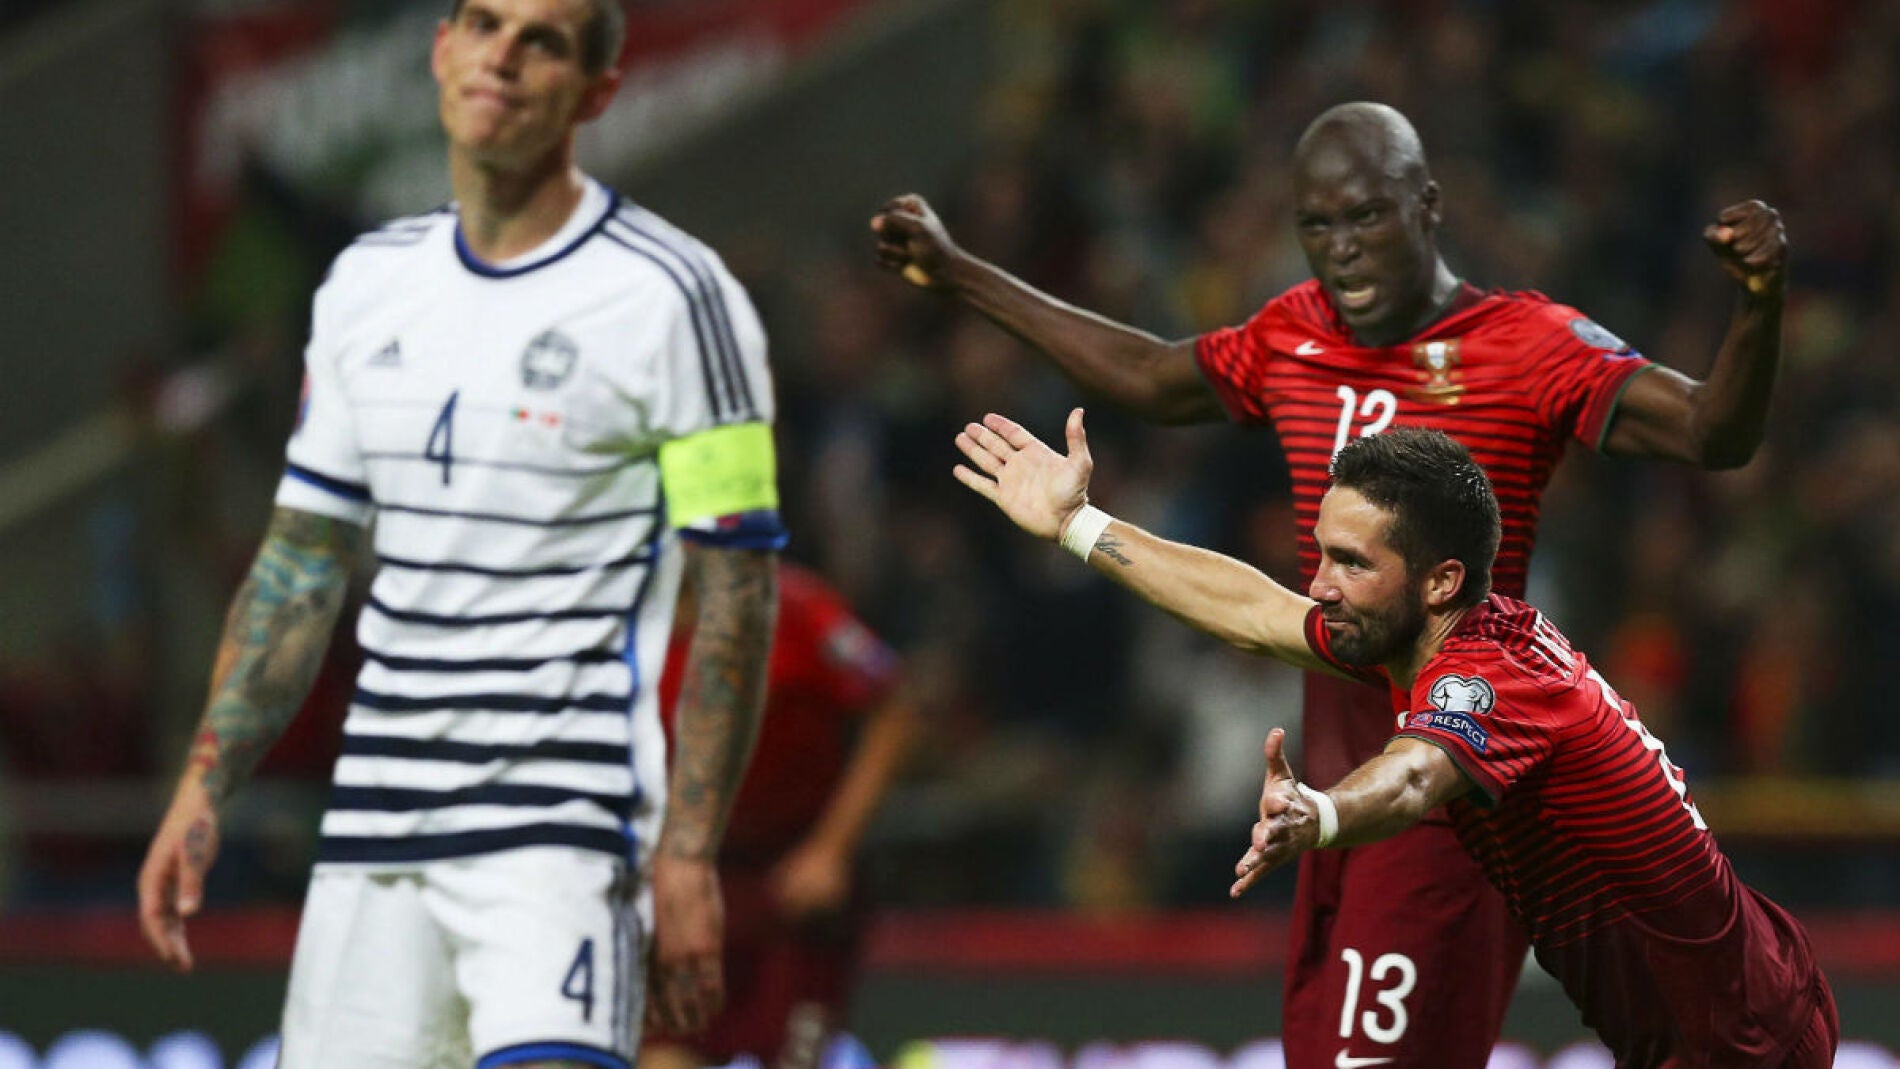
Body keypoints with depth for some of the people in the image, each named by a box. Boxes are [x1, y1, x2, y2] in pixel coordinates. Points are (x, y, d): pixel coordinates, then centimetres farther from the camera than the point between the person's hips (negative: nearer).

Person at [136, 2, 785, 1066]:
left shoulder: (668, 294, -6)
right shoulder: (368, 284, 13)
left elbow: (736, 591, -8)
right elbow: (302, 559, 19)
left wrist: (687, 855, -14)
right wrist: (205, 787, 11)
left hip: (565, 825, -6)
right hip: (376, 820, 6)